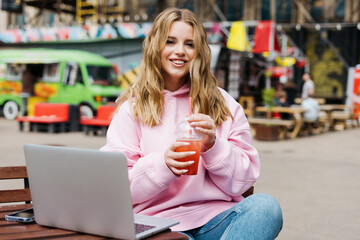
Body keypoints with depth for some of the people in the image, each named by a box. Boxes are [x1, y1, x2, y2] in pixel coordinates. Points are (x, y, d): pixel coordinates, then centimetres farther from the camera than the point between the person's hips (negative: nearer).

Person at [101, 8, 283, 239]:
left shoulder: (224, 104, 13)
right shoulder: (132, 107, 8)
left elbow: (242, 181, 7)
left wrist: (213, 146, -11)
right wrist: (163, 165, -18)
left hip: (217, 218, 5)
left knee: (265, 205, -29)